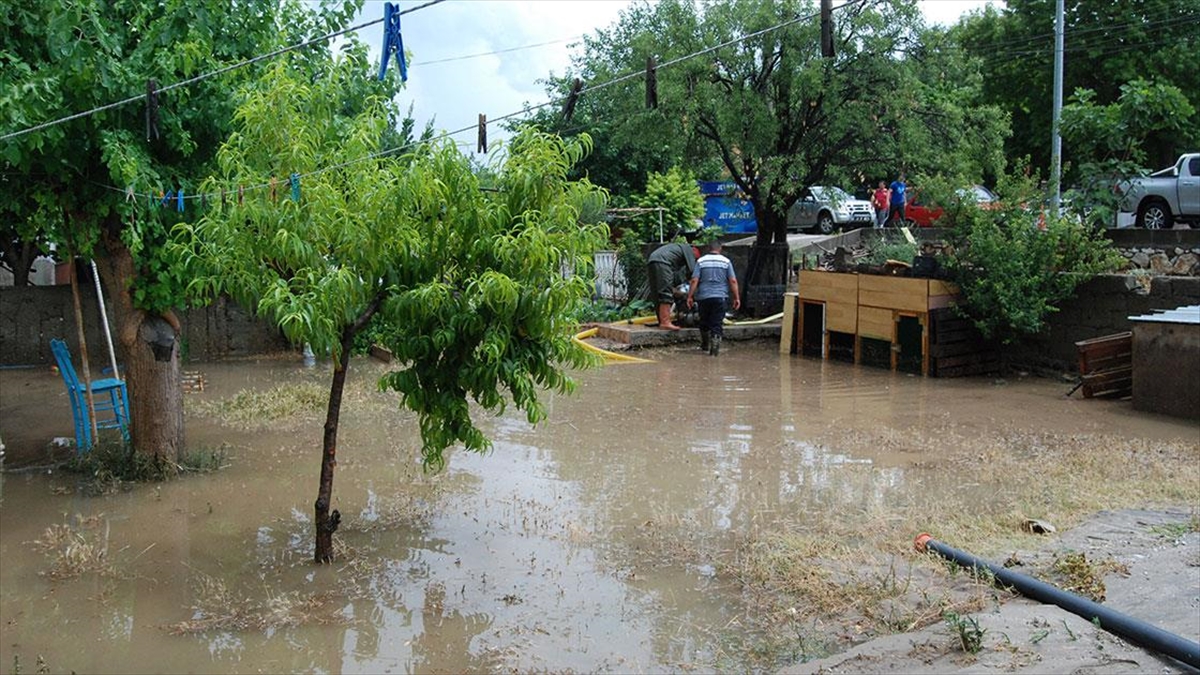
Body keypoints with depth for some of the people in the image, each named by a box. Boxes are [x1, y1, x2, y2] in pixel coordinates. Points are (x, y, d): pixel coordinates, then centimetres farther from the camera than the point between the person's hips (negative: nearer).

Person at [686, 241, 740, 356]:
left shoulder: (701, 261, 2)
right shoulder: (726, 261, 3)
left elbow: (694, 280, -6)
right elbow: (733, 281, -2)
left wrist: (690, 296, -3)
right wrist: (736, 298, 2)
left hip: (704, 296, 1)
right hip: (720, 297, -1)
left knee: (704, 322, 16)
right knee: (717, 323, 2)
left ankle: (705, 344, 30)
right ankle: (715, 347, -7)